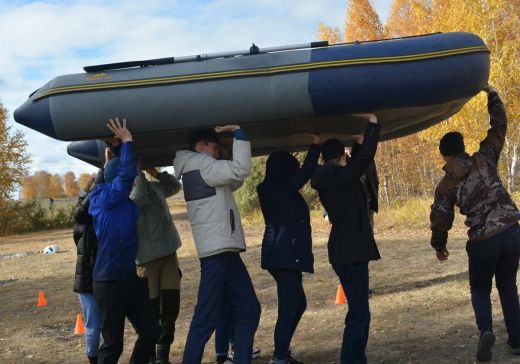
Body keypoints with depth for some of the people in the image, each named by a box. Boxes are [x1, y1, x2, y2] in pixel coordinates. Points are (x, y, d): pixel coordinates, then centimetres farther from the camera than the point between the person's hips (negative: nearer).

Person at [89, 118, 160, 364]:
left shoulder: (127, 203, 9)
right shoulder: (103, 199, -12)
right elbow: (126, 174, -23)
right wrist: (126, 140, -13)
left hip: (131, 279, 8)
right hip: (110, 282, -8)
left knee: (151, 332, 13)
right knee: (113, 344, 1)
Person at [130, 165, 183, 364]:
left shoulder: (153, 186, 12)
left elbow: (175, 186, 25)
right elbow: (139, 197, -28)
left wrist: (154, 172, 10)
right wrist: (137, 173, -15)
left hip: (169, 252, 6)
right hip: (147, 258, -6)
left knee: (171, 306, 7)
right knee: (151, 309, 0)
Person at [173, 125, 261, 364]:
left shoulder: (197, 171, 22)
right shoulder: (200, 164, -7)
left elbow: (234, 182, 25)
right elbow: (241, 170, -19)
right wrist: (238, 133, -9)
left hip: (225, 249, 10)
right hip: (217, 250, -10)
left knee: (249, 309, 10)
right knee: (208, 317, -10)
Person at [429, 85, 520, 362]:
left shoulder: (445, 186, -1)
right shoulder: (484, 159, 0)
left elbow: (440, 220, 0)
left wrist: (439, 246, 17)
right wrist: (491, 95, 17)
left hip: (483, 241, -2)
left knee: (480, 289, 16)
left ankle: (486, 330, -9)